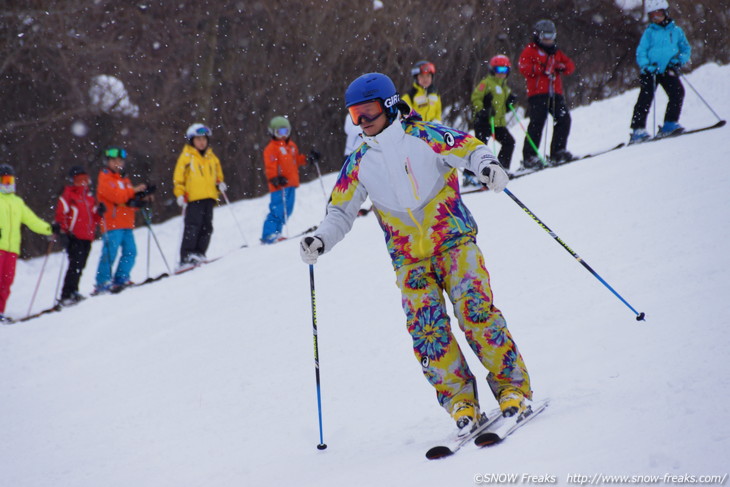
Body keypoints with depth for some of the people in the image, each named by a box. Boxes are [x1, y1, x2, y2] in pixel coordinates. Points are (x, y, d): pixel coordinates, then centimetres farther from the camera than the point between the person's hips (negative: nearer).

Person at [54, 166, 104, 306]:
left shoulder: (90, 197, 20)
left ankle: (73, 292, 16)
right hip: (74, 236, -7)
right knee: (75, 264, -15)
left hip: (87, 237, 7)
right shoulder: (68, 195, 1)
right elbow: (60, 213, -6)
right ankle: (66, 295, -16)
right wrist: (64, 229, -18)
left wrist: (100, 212, 2)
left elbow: (94, 218, 22)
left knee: (80, 266, 8)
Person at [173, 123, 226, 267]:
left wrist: (219, 184, 7)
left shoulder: (212, 158, 18)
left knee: (206, 228, 2)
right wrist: (180, 195, -11)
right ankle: (186, 258, -14)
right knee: (192, 227, -13)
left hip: (208, 197, 6)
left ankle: (199, 254, 7)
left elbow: (218, 175, 28)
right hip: (193, 198, -6)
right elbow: (178, 177, -1)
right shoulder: (186, 157, 2)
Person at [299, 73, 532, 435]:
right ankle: (460, 402, -10)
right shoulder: (359, 164, 8)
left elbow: (470, 148, -10)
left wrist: (486, 165, -32)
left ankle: (513, 387, -12)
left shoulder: (424, 136, -2)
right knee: (426, 327, -15)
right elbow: (341, 213, 11)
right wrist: (320, 241, -7)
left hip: (455, 240, -3)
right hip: (410, 258, 3)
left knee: (475, 309, -20)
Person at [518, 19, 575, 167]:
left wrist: (562, 67, -5)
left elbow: (570, 65, 18)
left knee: (563, 119, -5)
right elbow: (524, 67, -6)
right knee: (537, 121, -16)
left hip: (555, 93, 6)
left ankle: (558, 151, 4)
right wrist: (540, 68, -17)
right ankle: (529, 156, -16)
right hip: (537, 92, -6)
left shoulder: (556, 53, 26)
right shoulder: (530, 50, 9)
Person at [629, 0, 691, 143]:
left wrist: (680, 60, -6)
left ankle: (670, 124, -7)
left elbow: (686, 49, 14)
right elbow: (641, 52, 1)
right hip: (650, 71, -2)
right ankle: (637, 129, -11)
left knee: (678, 92, -17)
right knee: (646, 98, -12)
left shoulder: (676, 31, 10)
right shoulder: (649, 32, 6)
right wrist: (646, 66, -17)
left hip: (668, 70, 2)